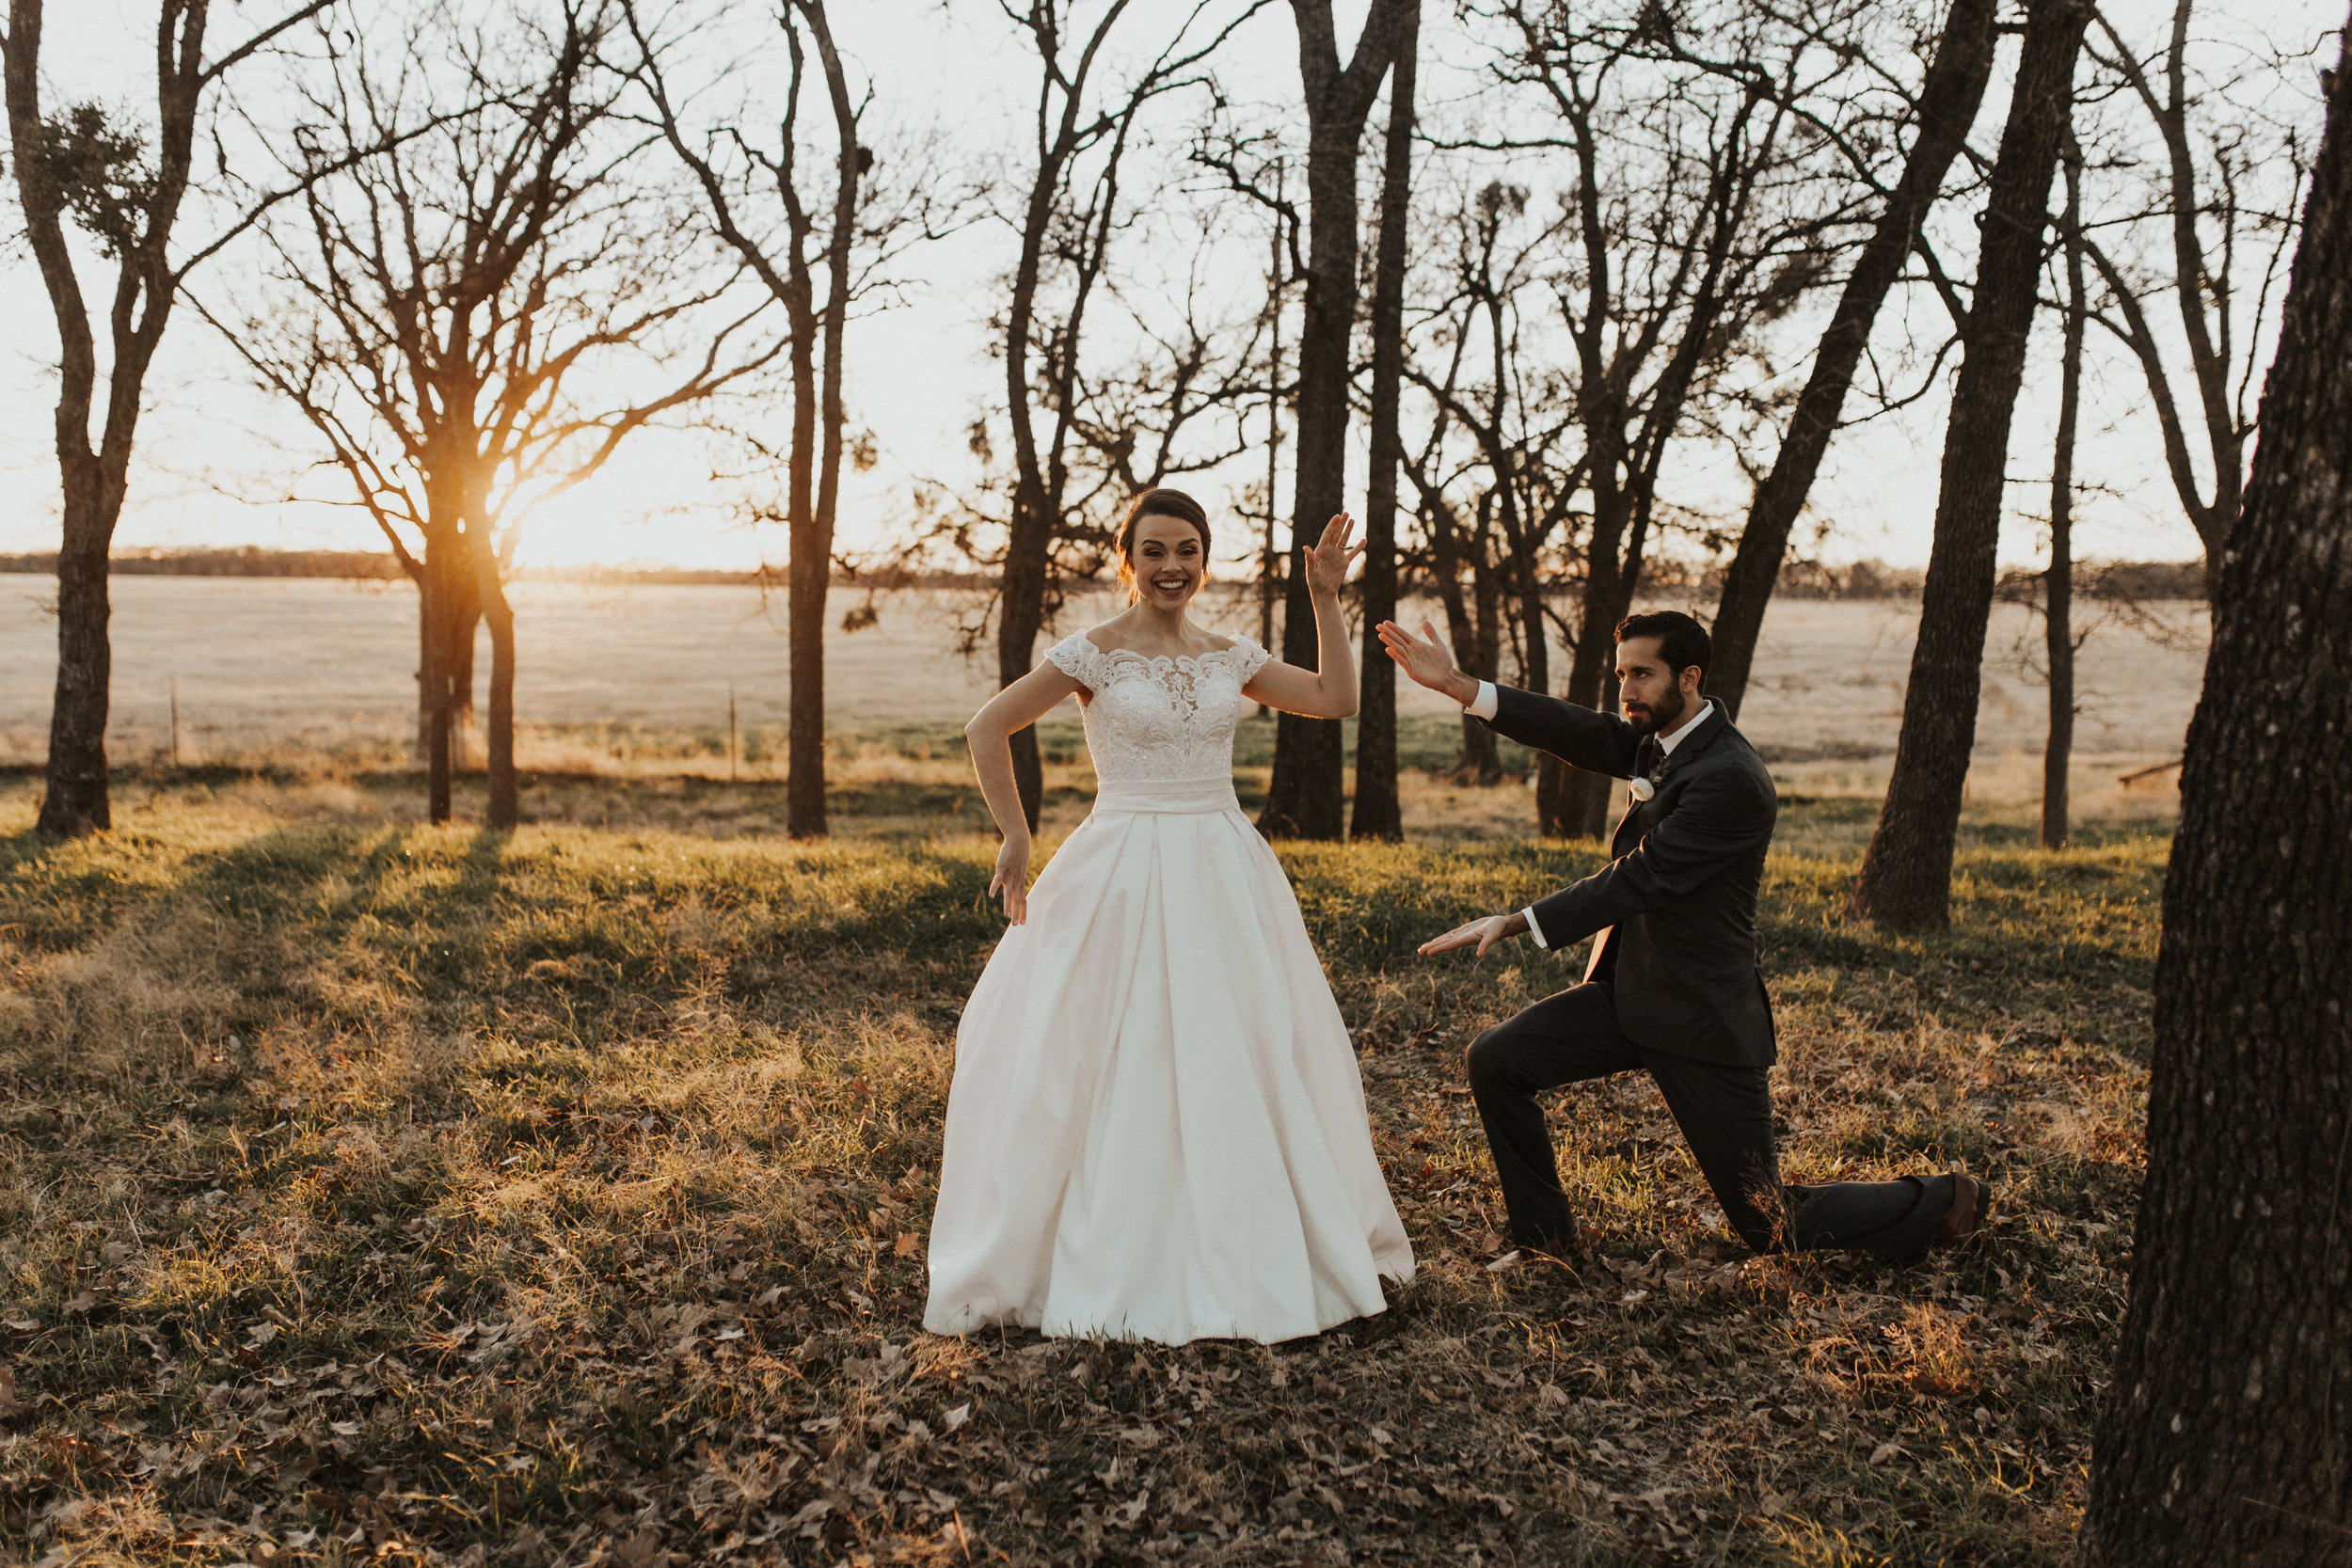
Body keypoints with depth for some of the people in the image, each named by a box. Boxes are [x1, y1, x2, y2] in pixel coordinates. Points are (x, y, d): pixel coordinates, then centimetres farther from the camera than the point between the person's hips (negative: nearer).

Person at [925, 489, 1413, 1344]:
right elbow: (987, 729, -4)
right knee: (1117, 1069, 0)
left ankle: (1235, 1257, 24)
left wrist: (1325, 599, 5)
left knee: (1243, 1063, 7)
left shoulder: (1230, 655, 9)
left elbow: (1336, 698, 10)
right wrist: (1015, 839, -5)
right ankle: (1118, 1266, 15)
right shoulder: (1095, 652, -5)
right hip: (1124, 877, -4)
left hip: (1225, 874, 5)